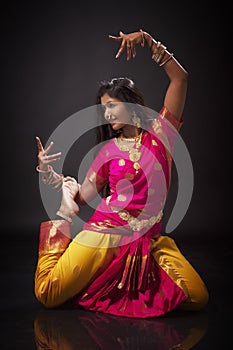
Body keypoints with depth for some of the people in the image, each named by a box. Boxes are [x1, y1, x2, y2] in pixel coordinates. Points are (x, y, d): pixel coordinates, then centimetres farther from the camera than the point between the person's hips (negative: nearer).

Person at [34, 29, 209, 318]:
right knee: (47, 295, -8)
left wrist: (147, 40, -6)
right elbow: (82, 196, 7)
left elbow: (179, 77, -2)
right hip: (106, 231, 0)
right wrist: (48, 173, -5)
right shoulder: (109, 150, 10)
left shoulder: (159, 133, 5)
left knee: (197, 298, -15)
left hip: (147, 239, 0)